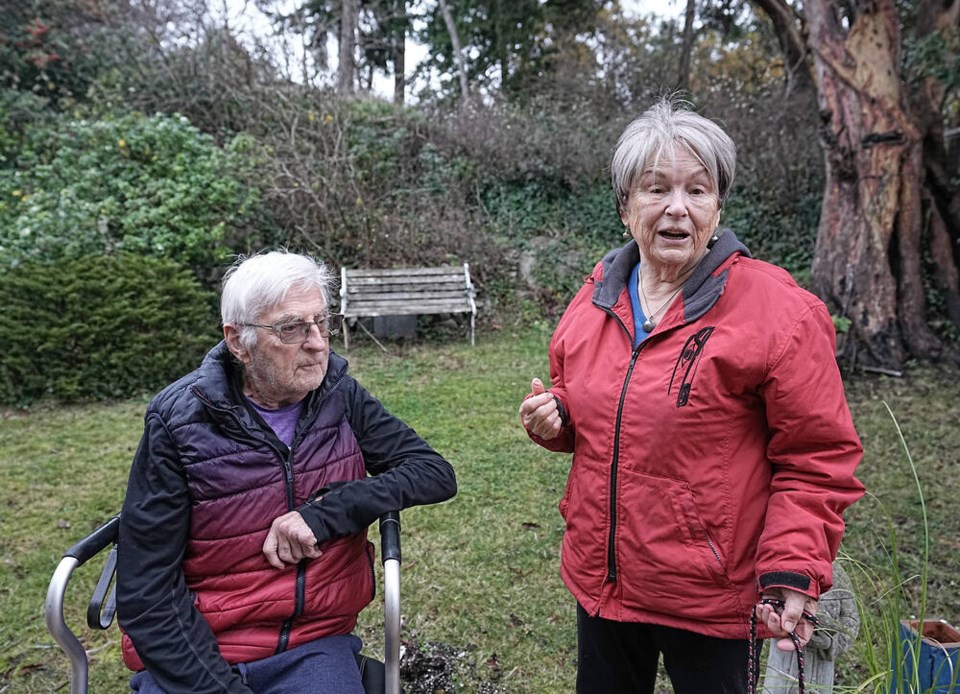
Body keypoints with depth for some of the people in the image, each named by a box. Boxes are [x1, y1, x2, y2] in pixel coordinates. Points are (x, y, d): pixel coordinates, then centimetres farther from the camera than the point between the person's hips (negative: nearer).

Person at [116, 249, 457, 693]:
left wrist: (323, 513, -18)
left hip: (317, 645, 2)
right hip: (197, 652, -1)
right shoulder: (178, 423, -10)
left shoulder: (340, 396, -1)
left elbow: (435, 474, -6)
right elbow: (145, 592, -8)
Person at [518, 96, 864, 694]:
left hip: (713, 600, -5)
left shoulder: (779, 311, -15)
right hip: (600, 579, 5)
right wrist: (554, 419, -6)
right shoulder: (597, 298, 1)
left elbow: (819, 460, -11)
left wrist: (792, 570, -20)